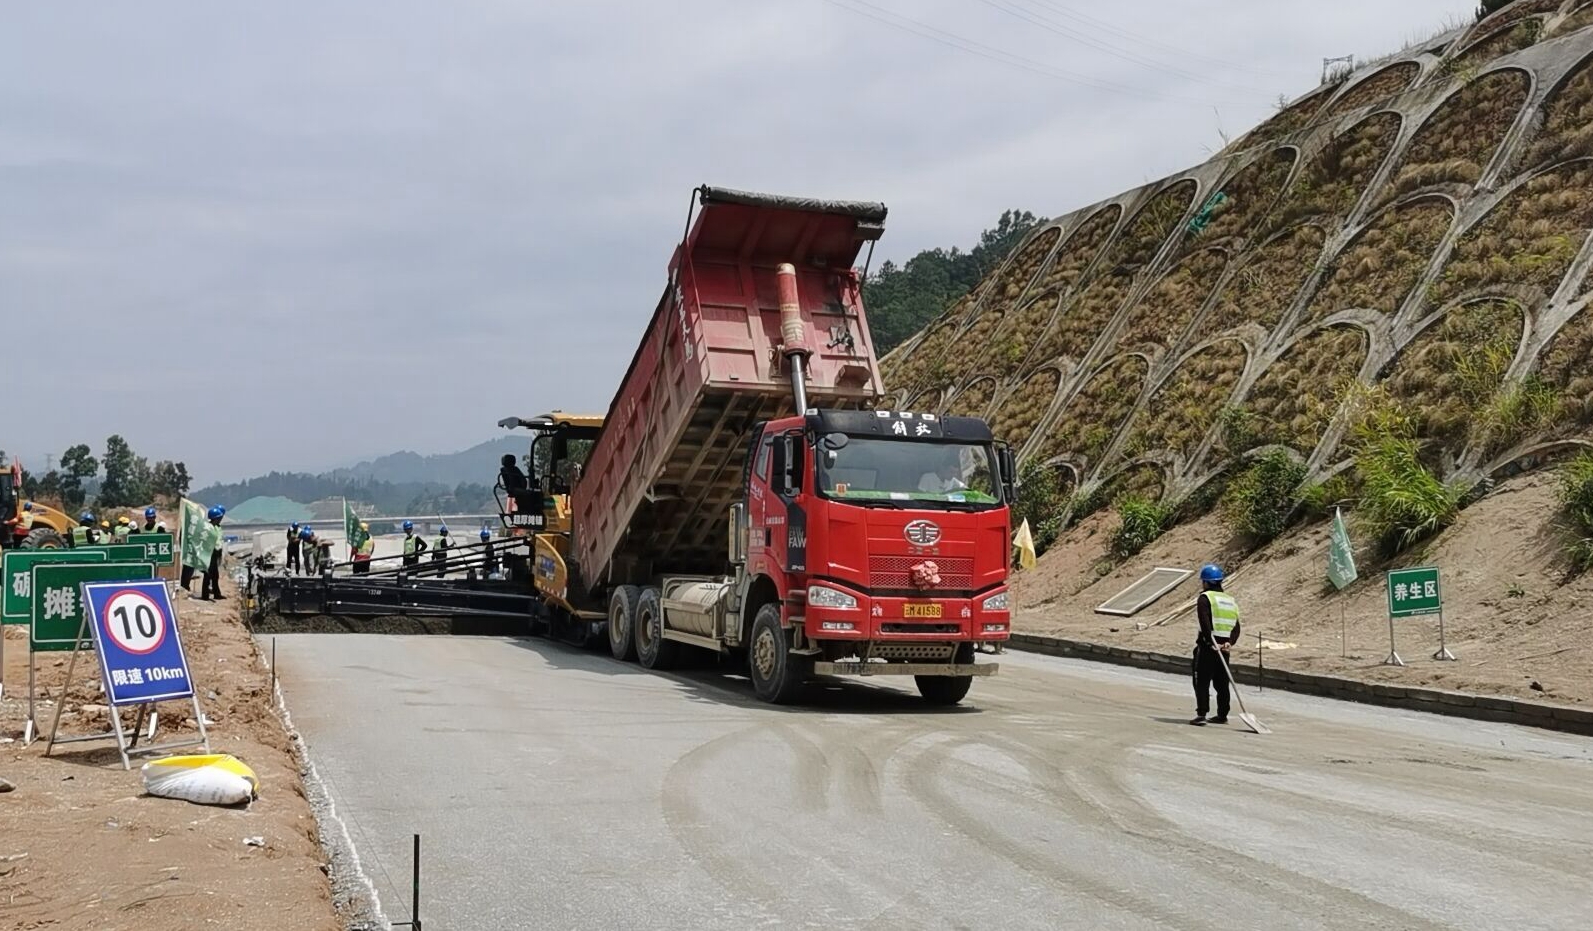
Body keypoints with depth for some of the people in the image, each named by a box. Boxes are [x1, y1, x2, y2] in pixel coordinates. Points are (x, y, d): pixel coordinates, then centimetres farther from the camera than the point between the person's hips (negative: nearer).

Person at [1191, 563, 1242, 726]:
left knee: (1202, 682, -5)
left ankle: (1201, 714, -13)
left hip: (1207, 646, -6)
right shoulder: (1231, 600, 18)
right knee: (1222, 682, 14)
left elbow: (1205, 623, -18)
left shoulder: (1205, 598, -4)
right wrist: (1229, 642, -2)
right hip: (1224, 648, 7)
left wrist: (1211, 642, -21)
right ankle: (1222, 715, 18)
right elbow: (1236, 627, 9)